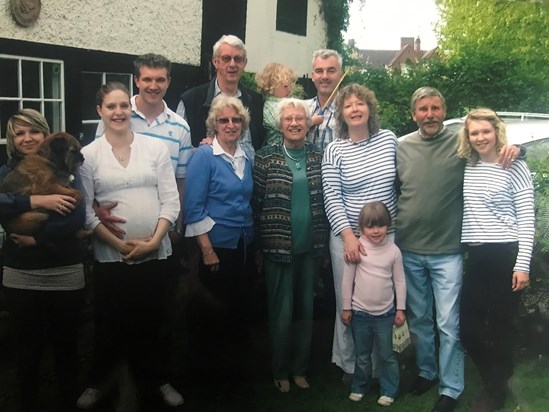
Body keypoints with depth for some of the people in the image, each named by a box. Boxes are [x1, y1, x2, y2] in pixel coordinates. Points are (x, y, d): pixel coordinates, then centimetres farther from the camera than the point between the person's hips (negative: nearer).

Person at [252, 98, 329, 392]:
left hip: (311, 247, 3)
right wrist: (259, 247, -4)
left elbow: (325, 201, 10)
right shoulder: (265, 158, -5)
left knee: (305, 310, 13)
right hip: (278, 247, -3)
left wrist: (325, 243, 8)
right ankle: (280, 371, 24)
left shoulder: (318, 158, 4)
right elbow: (256, 203, -4)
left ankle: (300, 368, 29)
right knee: (281, 312, 6)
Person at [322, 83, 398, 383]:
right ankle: (349, 364, 25)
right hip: (347, 237, -2)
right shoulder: (335, 150, -4)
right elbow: (332, 199, -7)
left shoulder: (388, 139, 3)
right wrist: (348, 236, -16)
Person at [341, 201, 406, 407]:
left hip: (386, 313, 0)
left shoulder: (393, 251, -6)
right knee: (362, 356, 16)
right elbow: (348, 279, -4)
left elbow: (400, 281, 1)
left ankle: (388, 391, 28)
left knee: (387, 355, 12)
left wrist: (400, 309, 1)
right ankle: (359, 387, 35)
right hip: (360, 313, 0)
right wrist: (346, 307, -1)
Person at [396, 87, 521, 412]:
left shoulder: (461, 144, -6)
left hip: (447, 252, -3)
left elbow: (493, 142, 4)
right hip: (409, 251, 3)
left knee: (449, 324, 2)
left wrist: (513, 148, -19)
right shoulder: (401, 147, 1)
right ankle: (426, 372, 37)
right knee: (419, 319, 17)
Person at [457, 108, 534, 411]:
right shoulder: (466, 167, 9)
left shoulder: (515, 167, -4)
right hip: (476, 256, 5)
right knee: (468, 326, 7)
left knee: (499, 326, 3)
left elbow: (526, 219, -7)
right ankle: (494, 380, 32)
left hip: (506, 255, -5)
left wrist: (522, 264, -12)